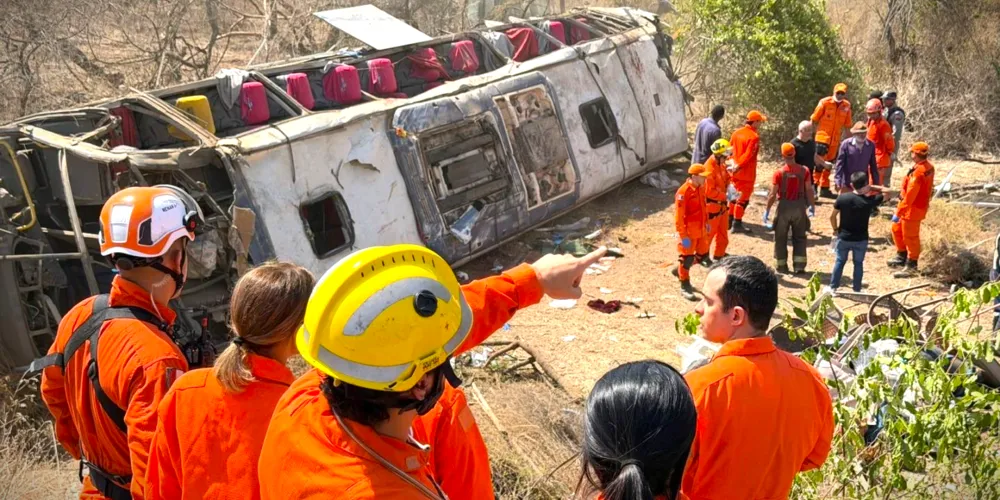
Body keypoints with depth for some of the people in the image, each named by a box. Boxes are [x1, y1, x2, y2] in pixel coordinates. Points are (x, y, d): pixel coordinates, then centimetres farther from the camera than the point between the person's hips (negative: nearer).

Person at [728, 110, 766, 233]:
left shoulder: (737, 133, 4)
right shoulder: (754, 137, -19)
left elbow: (730, 149, 7)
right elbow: (748, 155, -24)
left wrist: (734, 164, 10)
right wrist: (738, 166, -18)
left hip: (736, 171, 8)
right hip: (747, 173, -7)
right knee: (743, 198, 2)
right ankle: (737, 224, 6)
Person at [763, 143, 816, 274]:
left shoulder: (779, 172, -13)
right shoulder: (804, 171, -7)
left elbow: (773, 194, -11)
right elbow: (809, 190, -3)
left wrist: (767, 210, -2)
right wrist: (812, 206, 10)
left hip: (784, 206, -2)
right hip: (799, 206, 2)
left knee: (781, 238, 12)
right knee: (799, 237, 14)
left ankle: (782, 266, 16)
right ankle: (799, 265, 10)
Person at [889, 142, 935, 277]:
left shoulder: (918, 172, -29)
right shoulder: (928, 167, 2)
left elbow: (910, 196, -29)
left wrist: (898, 213, -25)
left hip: (913, 209, -10)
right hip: (920, 204, 10)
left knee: (910, 237, 4)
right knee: (897, 229, 23)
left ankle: (911, 266, 17)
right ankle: (902, 257, 36)